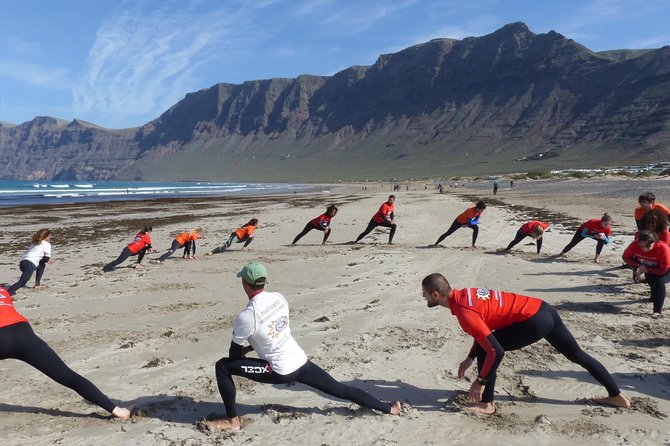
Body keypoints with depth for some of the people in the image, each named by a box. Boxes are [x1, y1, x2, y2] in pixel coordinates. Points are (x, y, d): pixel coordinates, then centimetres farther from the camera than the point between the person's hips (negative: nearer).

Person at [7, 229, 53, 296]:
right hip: (30, 264, -8)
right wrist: (49, 260, 27)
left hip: (22, 262, 8)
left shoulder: (35, 243, 31)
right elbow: (47, 258, 4)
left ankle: (37, 284, 30)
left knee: (42, 265, 32)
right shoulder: (47, 244, 10)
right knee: (22, 282, -17)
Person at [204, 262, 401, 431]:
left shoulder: (246, 316, -18)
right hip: (301, 362, 6)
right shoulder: (279, 298, 0)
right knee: (340, 389, 18)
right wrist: (249, 348, 18)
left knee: (223, 366, 1)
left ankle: (232, 420, 9)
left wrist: (243, 351, 18)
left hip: (280, 371, -6)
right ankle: (387, 408, 25)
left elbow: (234, 353, -4)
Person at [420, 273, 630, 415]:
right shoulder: (463, 294, 8)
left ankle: (486, 404, 9)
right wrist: (469, 359, 23)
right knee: (578, 355, 24)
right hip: (543, 309, 10)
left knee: (486, 351, -5)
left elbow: (496, 351, -23)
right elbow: (486, 327, 22)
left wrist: (480, 381, -11)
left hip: (534, 321, -10)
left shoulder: (463, 312, -20)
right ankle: (617, 396, 40)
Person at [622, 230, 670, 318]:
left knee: (659, 282, -26)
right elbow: (625, 257, -15)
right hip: (648, 267, 5)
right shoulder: (635, 244, -30)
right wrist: (638, 266, -28)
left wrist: (646, 269, -30)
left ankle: (657, 311, -23)